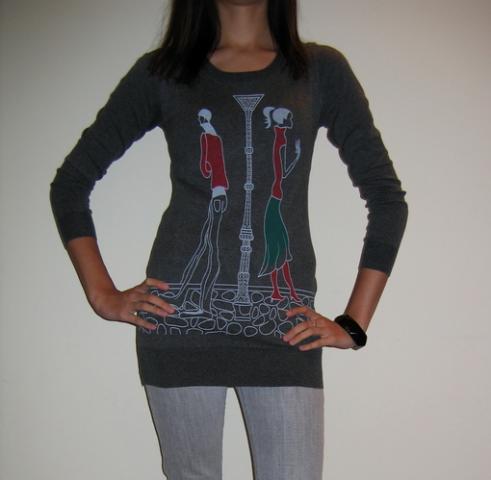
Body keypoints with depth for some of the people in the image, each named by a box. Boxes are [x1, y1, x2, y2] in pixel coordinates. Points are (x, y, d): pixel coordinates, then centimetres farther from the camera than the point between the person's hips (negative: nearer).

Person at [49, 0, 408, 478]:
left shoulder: (321, 69, 8)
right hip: (179, 316, 0)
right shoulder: (161, 72, 7)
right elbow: (70, 182, 11)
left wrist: (354, 322, 2)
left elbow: (387, 197, 8)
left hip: (284, 327, 0)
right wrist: (102, 294, 2)